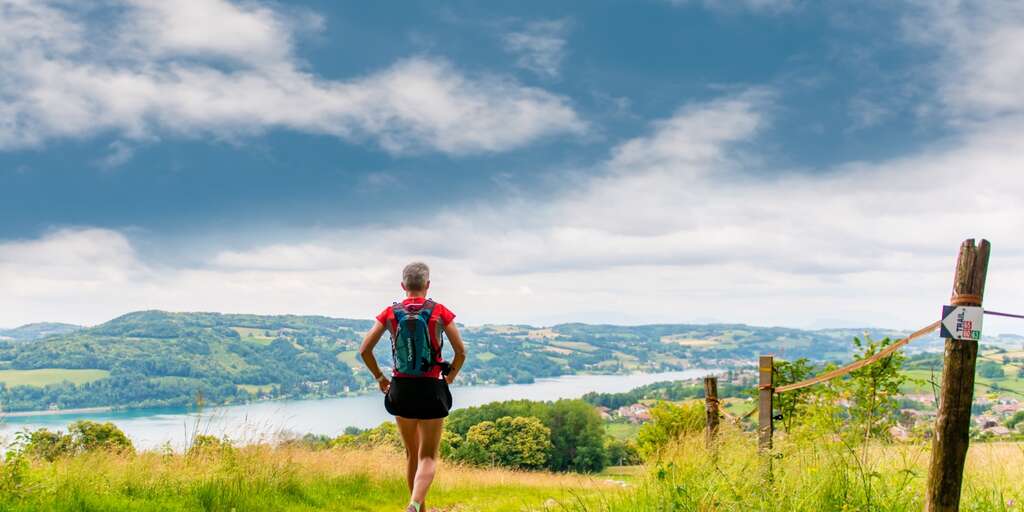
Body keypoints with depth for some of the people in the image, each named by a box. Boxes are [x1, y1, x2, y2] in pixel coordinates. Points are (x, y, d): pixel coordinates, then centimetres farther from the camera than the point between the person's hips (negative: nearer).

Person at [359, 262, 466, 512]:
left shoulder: (390, 313, 0)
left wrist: (380, 377, 11)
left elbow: (364, 350, -2)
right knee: (428, 456, 3)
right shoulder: (440, 312, -5)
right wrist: (450, 377, 10)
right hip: (431, 390, -3)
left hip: (400, 390, 3)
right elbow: (461, 352, -7)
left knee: (411, 454, 19)